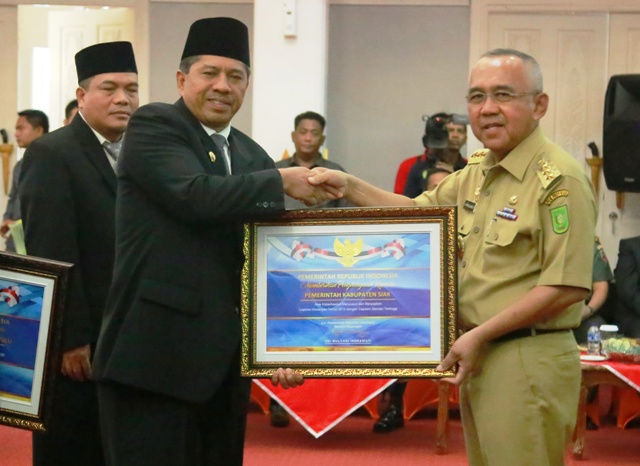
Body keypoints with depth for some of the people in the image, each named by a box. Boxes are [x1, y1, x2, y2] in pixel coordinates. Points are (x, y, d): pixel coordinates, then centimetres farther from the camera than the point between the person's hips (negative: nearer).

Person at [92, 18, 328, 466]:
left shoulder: (253, 156, 15)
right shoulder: (153, 125, -4)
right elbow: (196, 195, -21)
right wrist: (283, 182, -10)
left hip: (226, 358, 7)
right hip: (155, 352, -7)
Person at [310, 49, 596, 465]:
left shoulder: (559, 179, -16)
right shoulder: (476, 172, 11)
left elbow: (568, 286, -21)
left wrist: (480, 335, -18)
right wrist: (349, 185, 9)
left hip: (528, 363, -8)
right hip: (477, 356, 8)